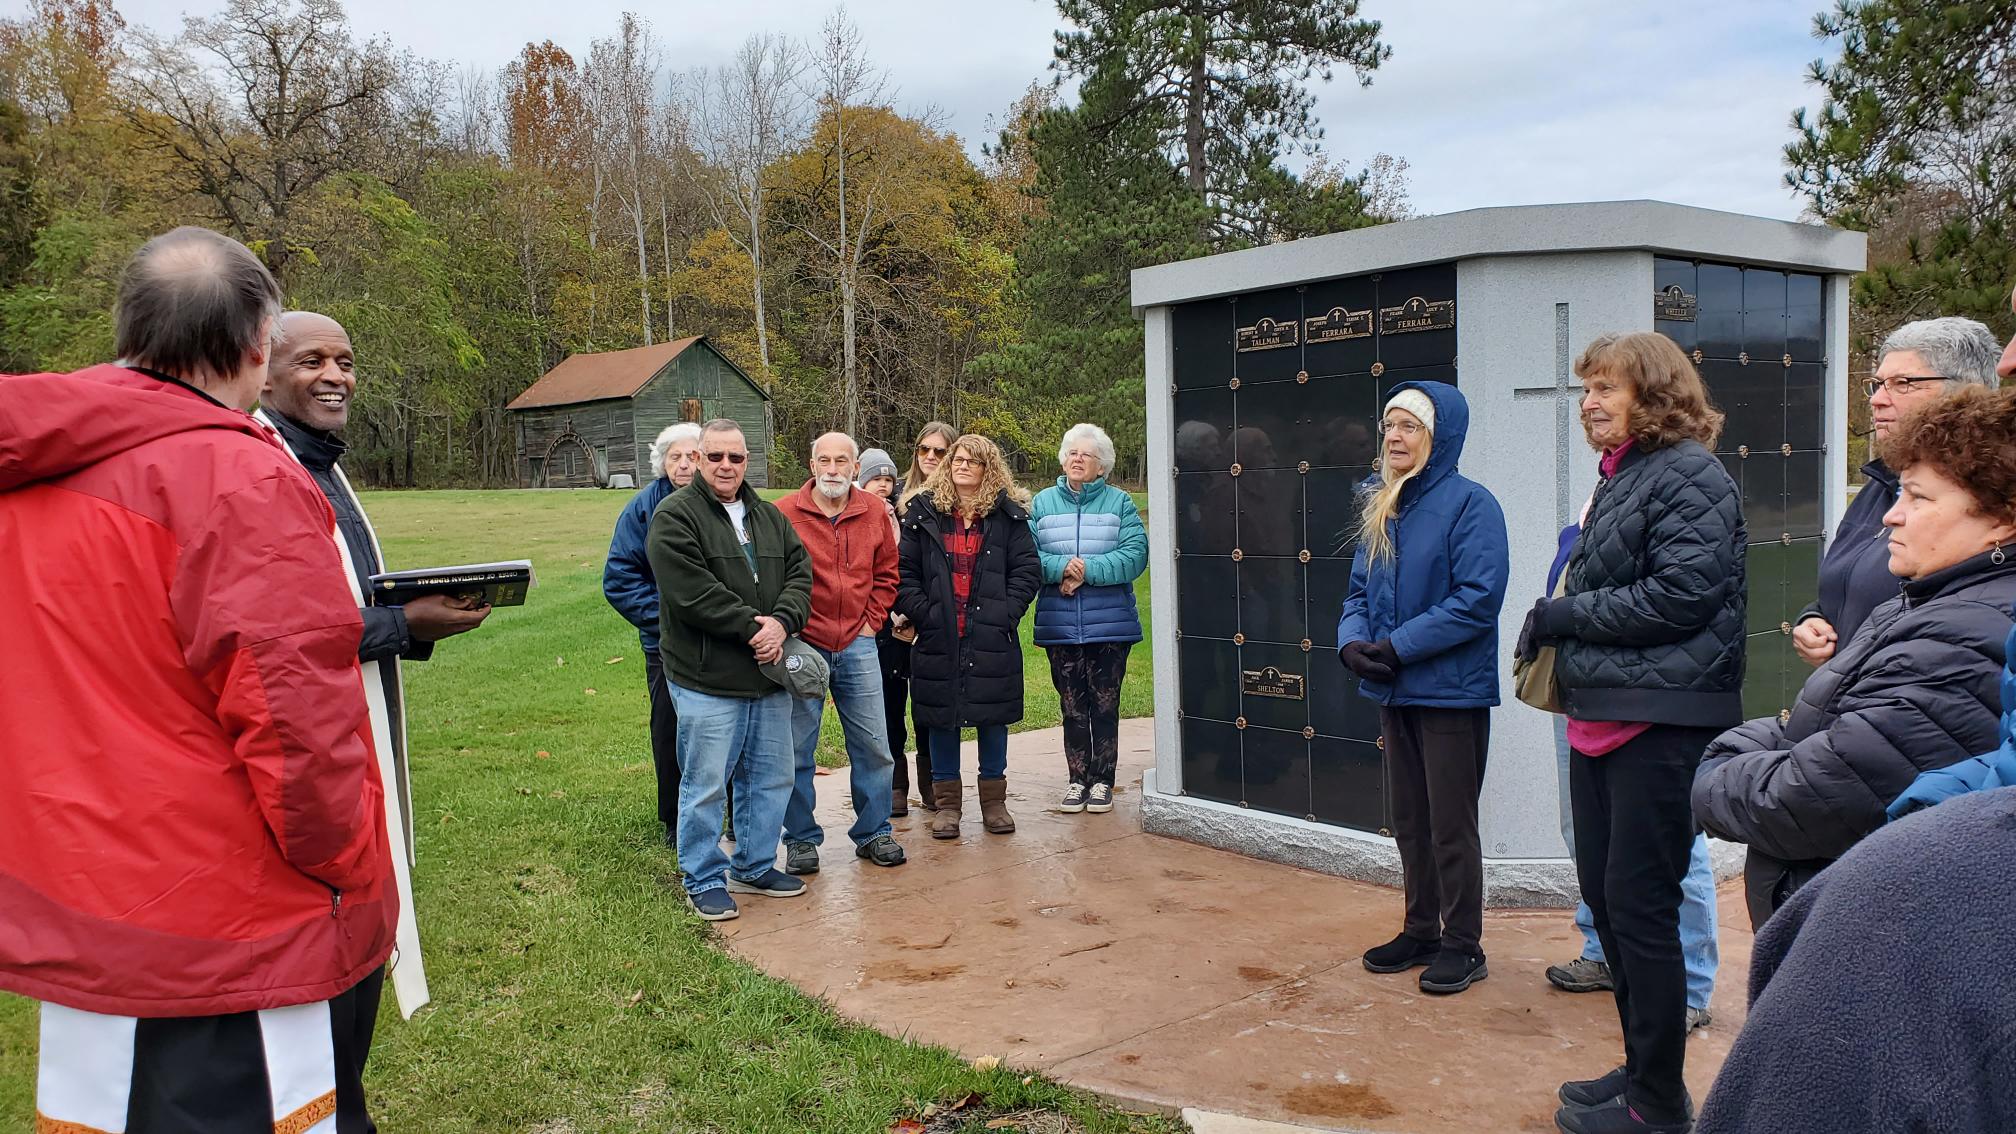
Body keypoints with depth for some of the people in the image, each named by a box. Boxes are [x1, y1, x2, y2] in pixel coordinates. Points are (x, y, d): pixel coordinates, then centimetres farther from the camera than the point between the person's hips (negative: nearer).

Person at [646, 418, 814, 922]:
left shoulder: (770, 516, 13)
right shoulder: (674, 516, -8)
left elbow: (799, 572, 6)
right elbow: (691, 591, -18)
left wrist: (782, 621, -13)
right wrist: (751, 626, -18)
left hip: (770, 675, 7)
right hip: (707, 680, -6)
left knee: (771, 778, 16)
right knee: (704, 784, 1)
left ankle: (755, 866, 32)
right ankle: (704, 881, 17)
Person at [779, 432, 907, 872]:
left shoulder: (874, 512, 4)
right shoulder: (784, 514, -6)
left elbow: (886, 572, 13)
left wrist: (872, 621, 5)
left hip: (857, 645, 3)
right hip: (801, 647, -2)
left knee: (873, 745, 7)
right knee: (797, 749, 6)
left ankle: (874, 832, 22)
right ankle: (801, 839, 19)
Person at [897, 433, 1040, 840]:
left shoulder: (1009, 515, 5)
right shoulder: (924, 512, 5)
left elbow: (1028, 570, 2)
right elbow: (904, 571, 3)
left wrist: (1006, 613, -9)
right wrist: (922, 612, -9)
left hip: (992, 638, 0)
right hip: (938, 637, 0)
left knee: (993, 714, 8)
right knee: (941, 717, 6)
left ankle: (994, 800, 21)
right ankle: (947, 802, 18)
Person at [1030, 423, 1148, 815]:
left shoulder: (1119, 502, 3)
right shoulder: (1043, 503, 6)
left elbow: (1135, 554, -9)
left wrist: (1088, 570, -18)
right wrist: (1062, 567, -20)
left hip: (1110, 624, -1)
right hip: (1059, 625, 1)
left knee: (1105, 704, 5)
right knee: (1072, 705, 7)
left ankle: (1102, 780, 16)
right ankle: (1078, 780, 18)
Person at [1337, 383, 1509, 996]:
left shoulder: (1469, 502, -12)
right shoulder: (1382, 507, 11)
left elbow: (1478, 599, -20)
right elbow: (1360, 589, 14)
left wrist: (1399, 647, -20)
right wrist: (1353, 640, -7)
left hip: (1450, 691, -7)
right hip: (1395, 691, 7)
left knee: (1451, 825, 3)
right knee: (1409, 821, 16)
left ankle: (1463, 946, 17)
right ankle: (1420, 932, 29)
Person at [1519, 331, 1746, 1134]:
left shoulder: (1691, 475, -11)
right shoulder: (1621, 478, 17)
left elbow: (1680, 594, -21)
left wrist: (1562, 614, -13)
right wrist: (1556, 625, 4)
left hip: (1660, 722, -9)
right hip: (1601, 714, 9)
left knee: (1639, 904, -2)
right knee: (1602, 893, 14)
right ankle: (1641, 1068, 29)